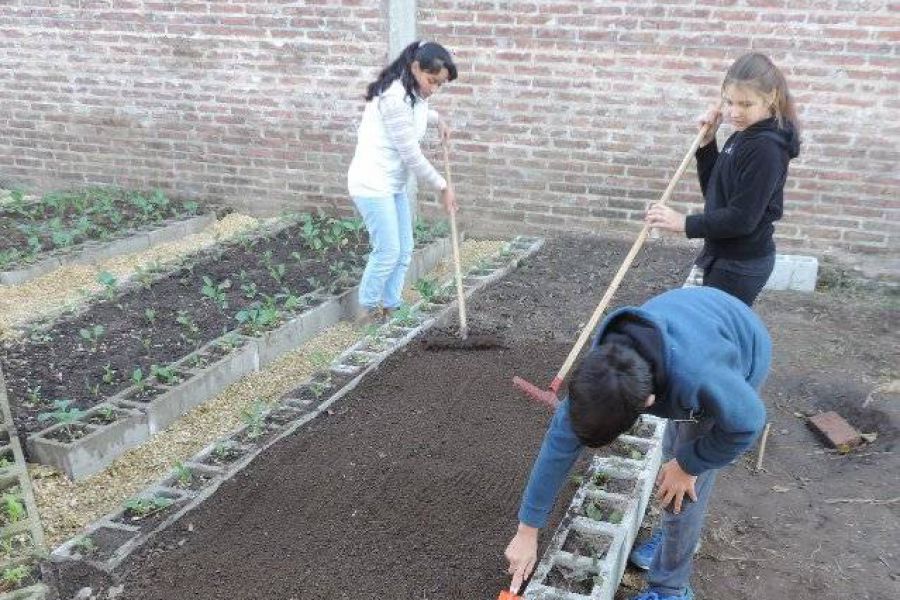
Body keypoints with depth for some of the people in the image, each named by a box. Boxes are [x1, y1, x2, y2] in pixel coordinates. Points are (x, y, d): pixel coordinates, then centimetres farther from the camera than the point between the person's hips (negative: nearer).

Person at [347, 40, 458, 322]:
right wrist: (443, 187, -12)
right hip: (372, 183, -9)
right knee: (388, 252, -7)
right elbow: (412, 156, -21)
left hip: (394, 183, 10)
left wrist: (438, 119, 18)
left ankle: (390, 308, 23)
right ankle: (370, 307, 16)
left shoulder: (414, 92, 5)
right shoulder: (395, 98, -25)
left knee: (404, 251, 10)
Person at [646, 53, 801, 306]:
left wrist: (685, 223, -22)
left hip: (739, 266, -9)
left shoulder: (765, 149, -21)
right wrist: (707, 143, 1)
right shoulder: (743, 137, 7)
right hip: (726, 257, 9)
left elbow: (742, 219, -23)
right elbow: (714, 191, 12)